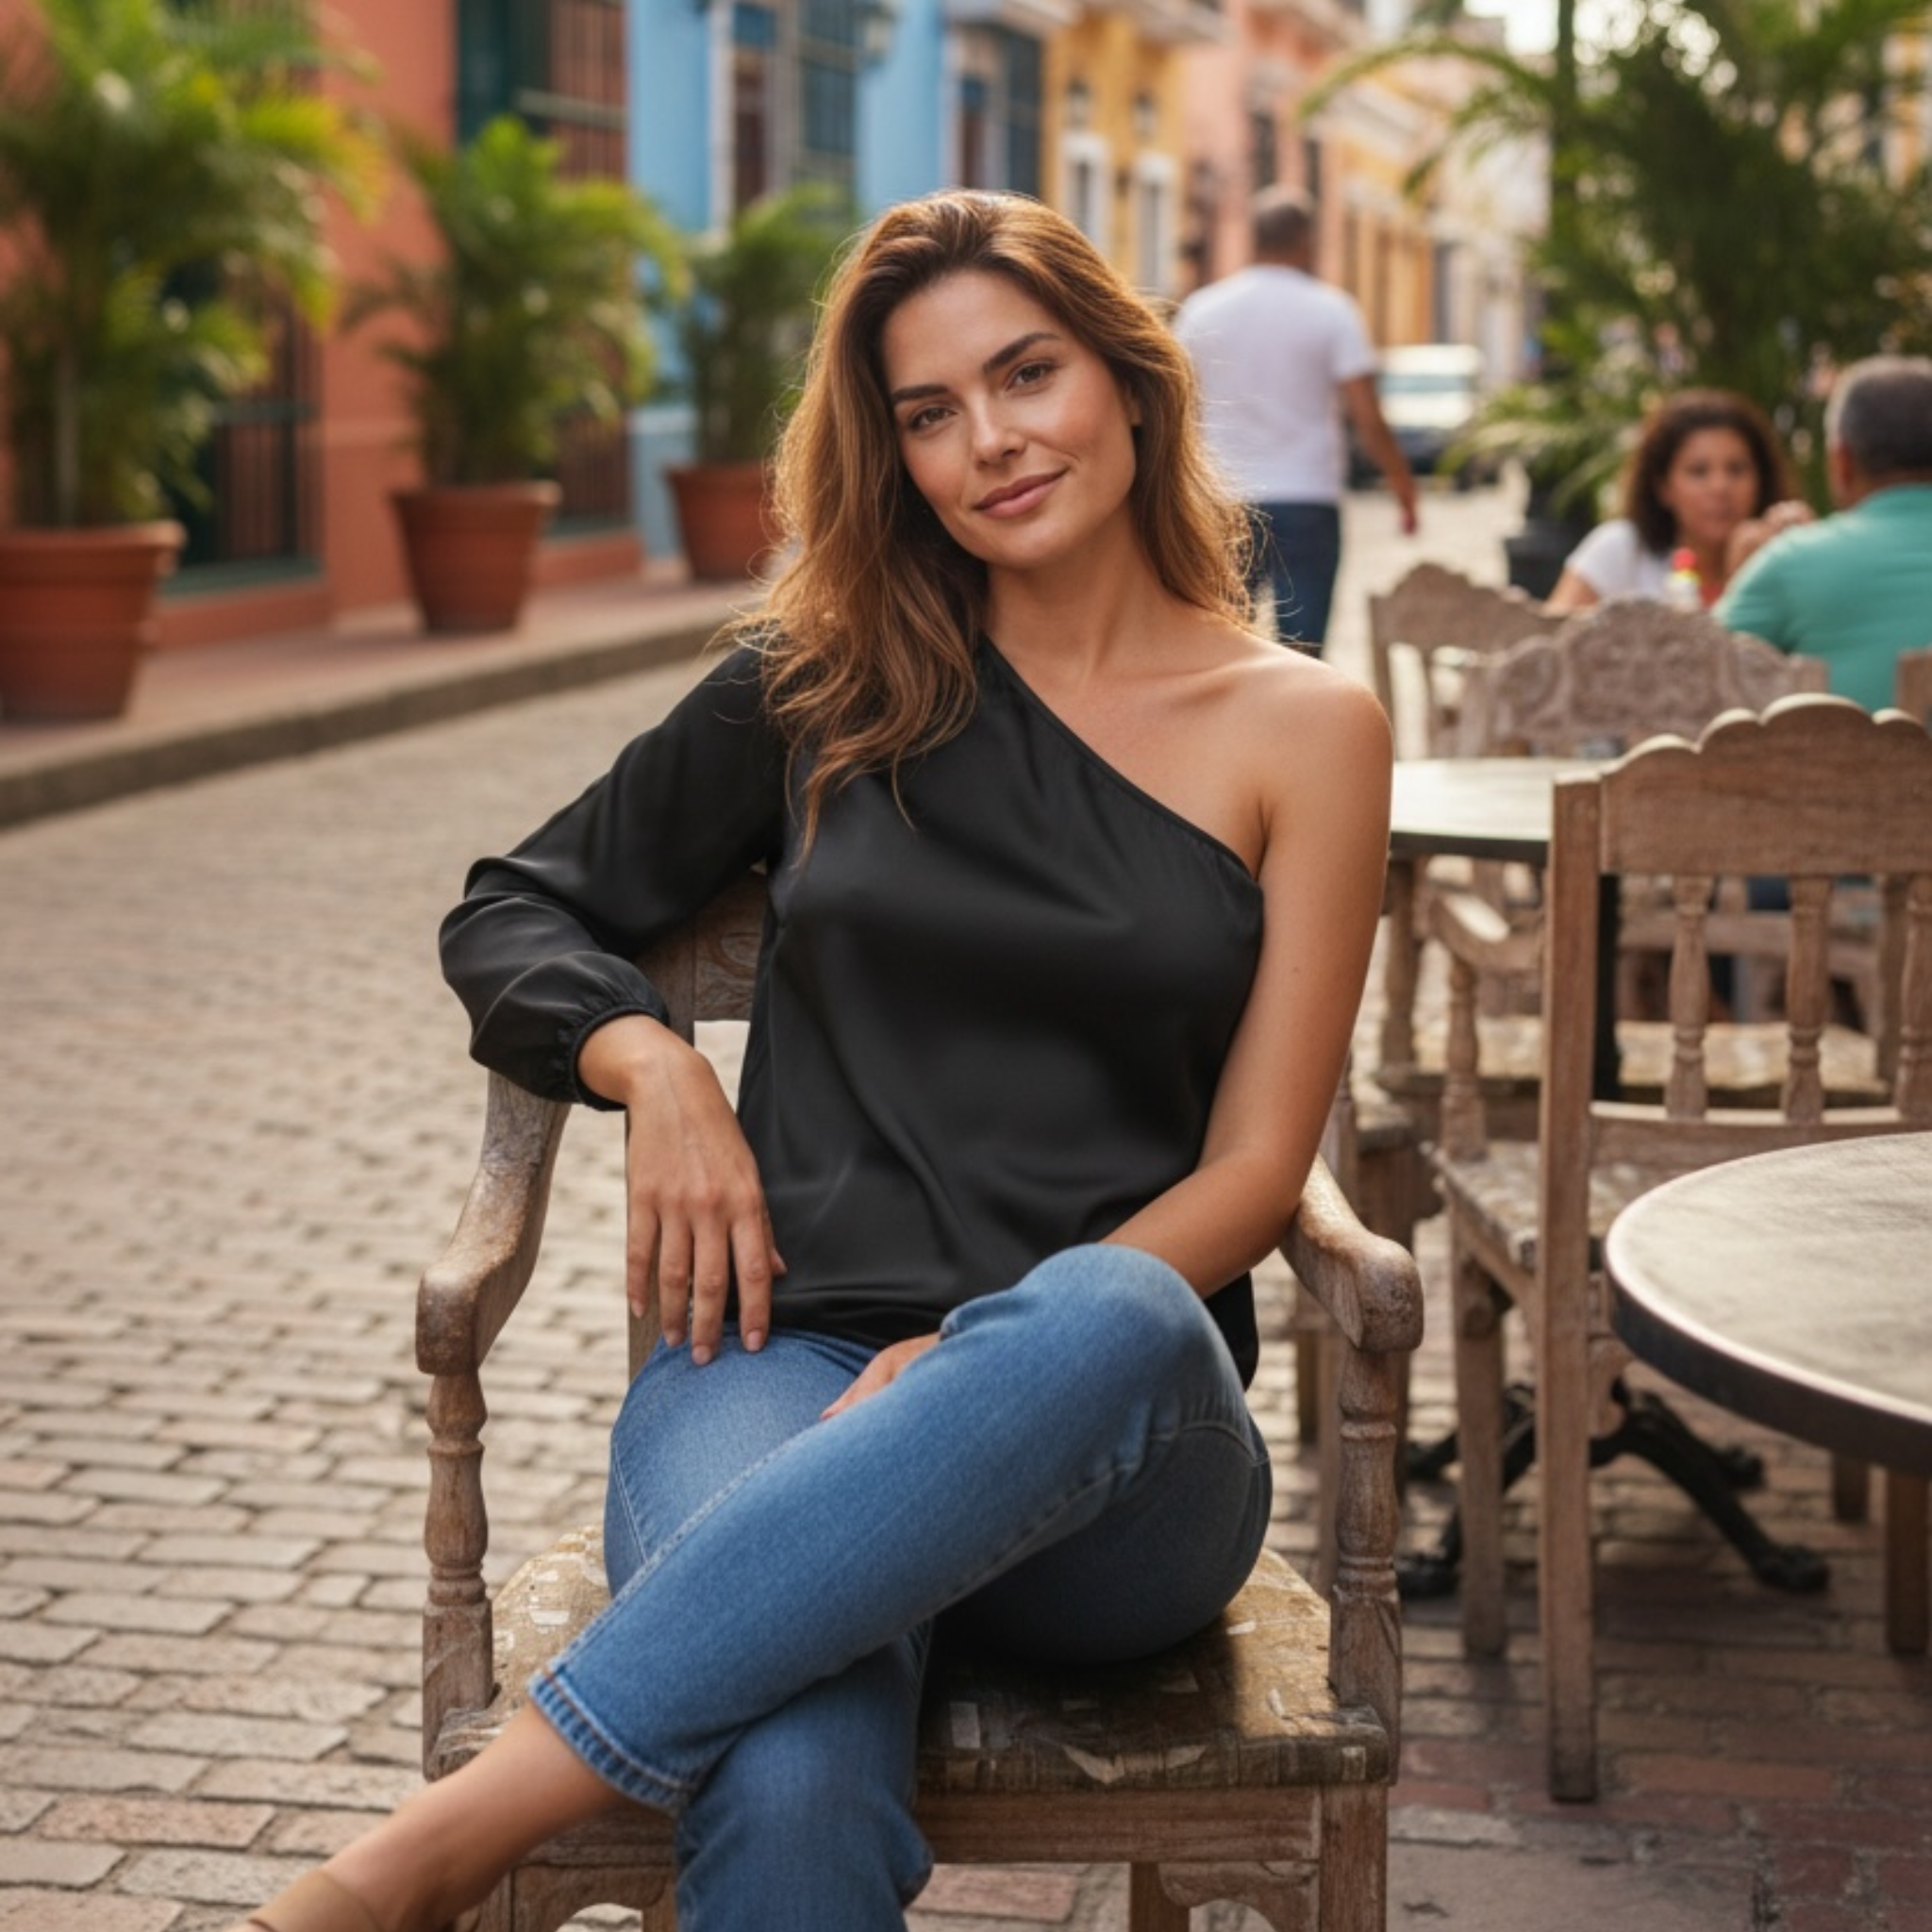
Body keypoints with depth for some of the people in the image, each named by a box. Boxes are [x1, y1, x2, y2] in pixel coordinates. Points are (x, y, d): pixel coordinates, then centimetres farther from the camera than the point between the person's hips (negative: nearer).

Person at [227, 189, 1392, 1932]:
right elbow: (515, 914, 23)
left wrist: (984, 1362, -11)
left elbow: (1252, 1166, 5)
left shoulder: (1303, 728, 10)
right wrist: (652, 1064, 0)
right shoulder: (831, 681, 14)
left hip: (1121, 1463, 0)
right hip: (790, 1352, 0)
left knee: (1112, 1324, -41)